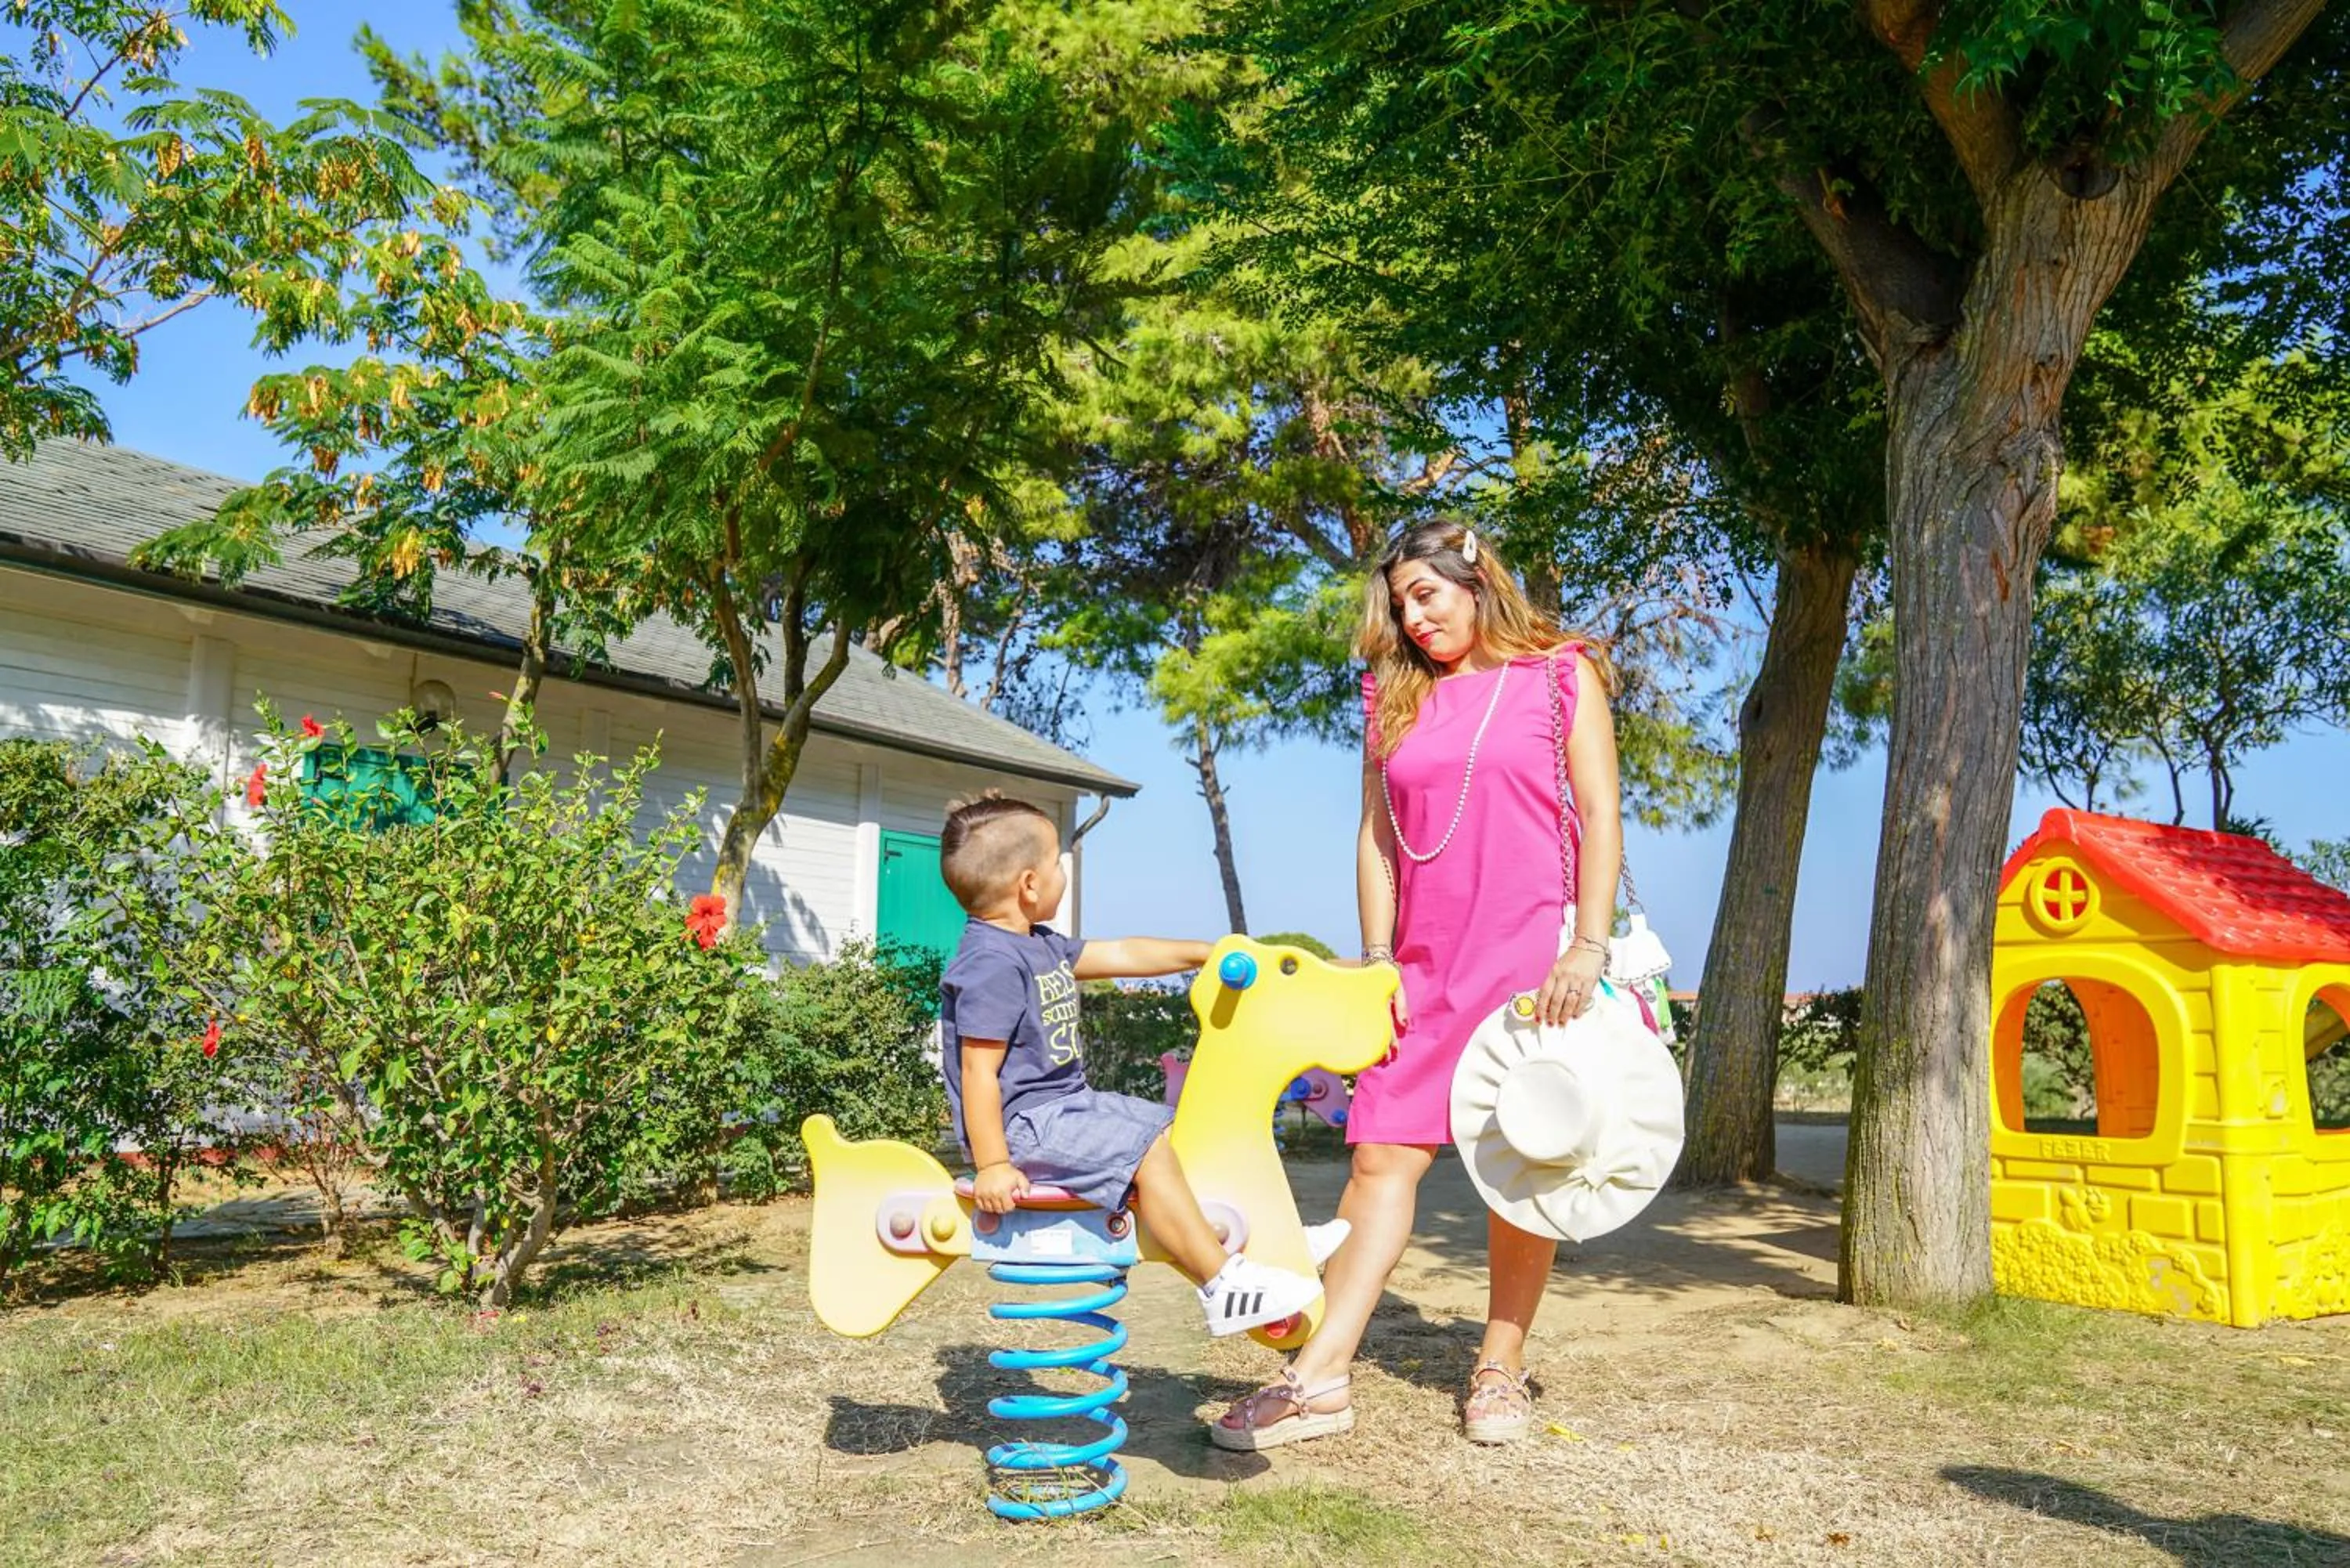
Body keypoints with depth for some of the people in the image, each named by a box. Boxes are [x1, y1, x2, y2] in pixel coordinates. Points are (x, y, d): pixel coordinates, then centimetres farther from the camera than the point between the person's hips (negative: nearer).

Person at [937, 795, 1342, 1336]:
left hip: (1065, 1104, 11)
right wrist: (992, 1166, -23)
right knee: (1146, 1151, -21)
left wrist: (1208, 953, 19)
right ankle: (1223, 1286, -16)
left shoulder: (1039, 946, 13)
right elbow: (979, 1073, -22)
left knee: (1172, 1128, 12)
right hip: (1022, 1123, -11)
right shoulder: (991, 965, -20)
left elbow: (1122, 955, 20)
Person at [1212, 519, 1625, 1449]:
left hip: (1535, 960, -3)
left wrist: (1589, 946, -10)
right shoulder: (1395, 700, 15)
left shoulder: (1560, 676, 5)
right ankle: (1319, 1377, -3)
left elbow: (1600, 819, -1)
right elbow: (1376, 836, 13)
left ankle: (1500, 1366, 16)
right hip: (1425, 970, 3)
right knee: (1381, 1156, -3)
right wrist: (1376, 959, 5)